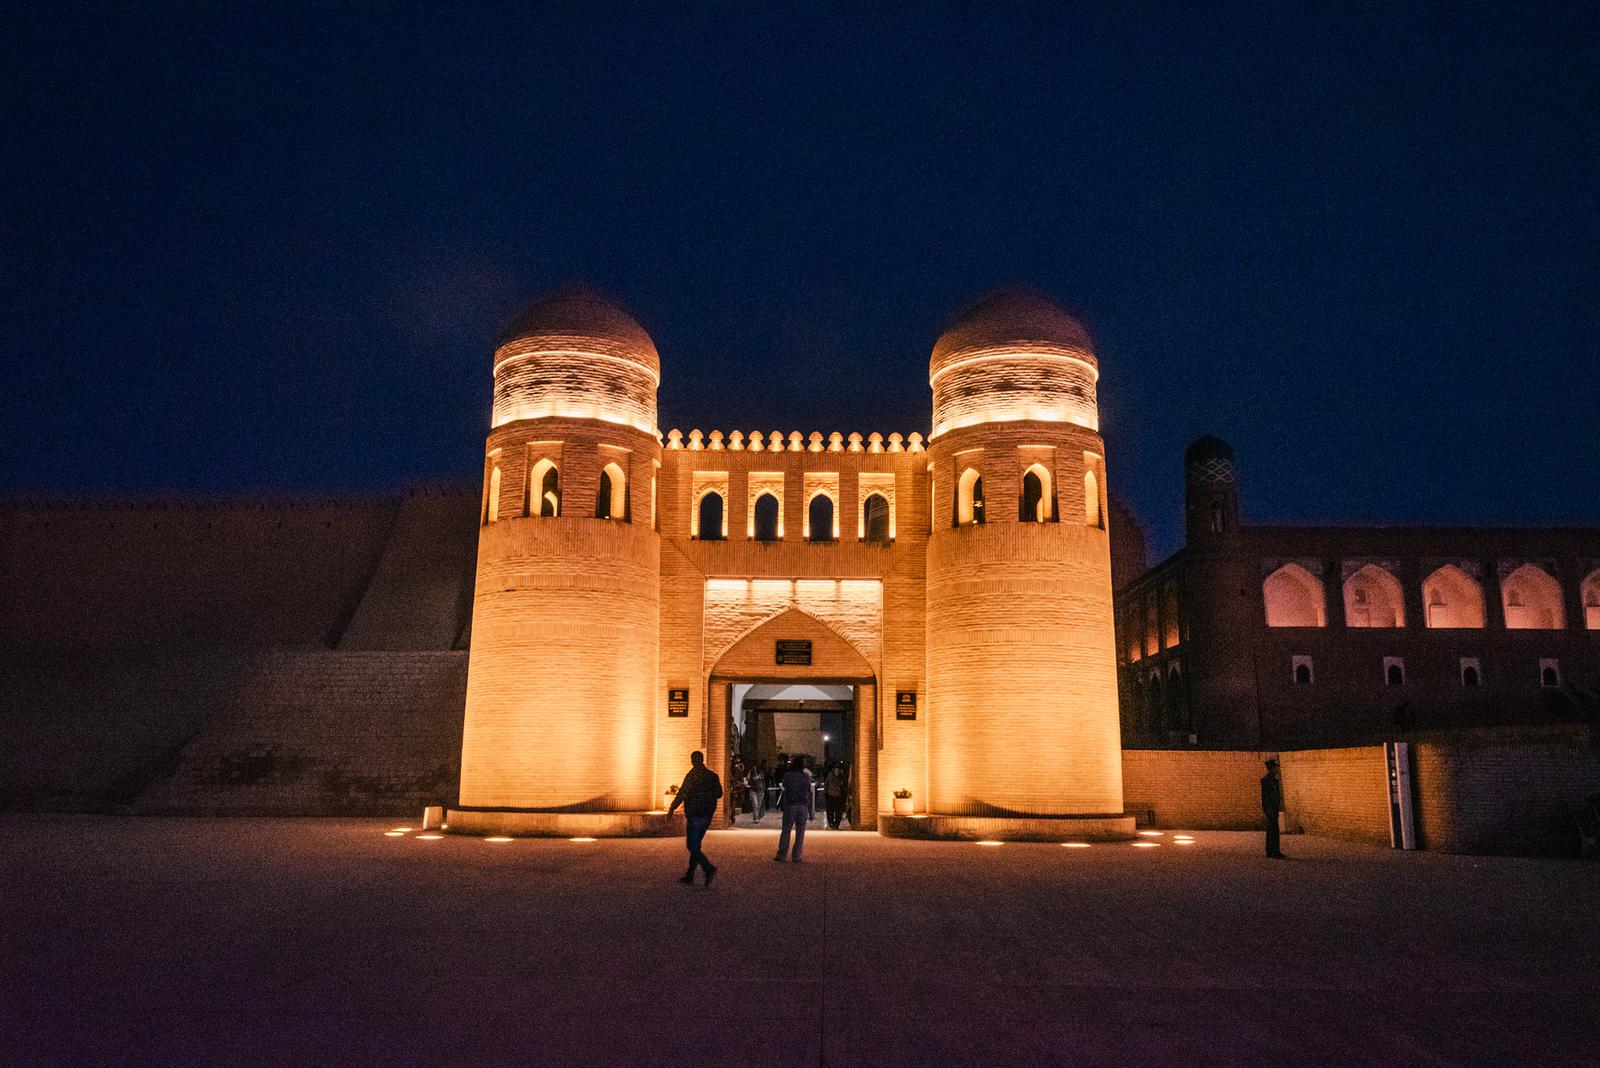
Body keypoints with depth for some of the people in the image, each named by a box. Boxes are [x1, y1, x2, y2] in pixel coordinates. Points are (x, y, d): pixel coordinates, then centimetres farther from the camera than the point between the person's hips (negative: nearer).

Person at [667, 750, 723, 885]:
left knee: (692, 845, -3)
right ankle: (690, 876, 16)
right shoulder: (712, 775, 7)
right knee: (696, 845, 15)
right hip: (708, 815, 7)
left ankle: (709, 868, -21)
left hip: (694, 815, -7)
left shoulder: (692, 775, -11)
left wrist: (672, 808, -1)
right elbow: (719, 793, 12)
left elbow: (682, 793, -12)